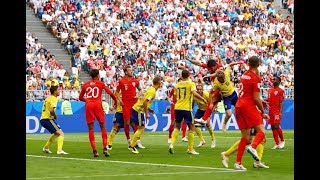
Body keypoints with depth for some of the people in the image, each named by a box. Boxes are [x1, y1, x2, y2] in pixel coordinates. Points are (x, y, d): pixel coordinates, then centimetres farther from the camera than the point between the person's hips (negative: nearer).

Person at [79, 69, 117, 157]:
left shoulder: (85, 84, 17)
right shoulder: (101, 84, 10)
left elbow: (80, 98, 23)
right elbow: (110, 93, 3)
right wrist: (115, 101, 20)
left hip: (88, 105, 2)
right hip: (98, 104, -2)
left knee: (91, 129, 3)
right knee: (103, 127, 6)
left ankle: (94, 151, -4)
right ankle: (105, 148, -7)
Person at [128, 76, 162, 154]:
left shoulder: (150, 89, 13)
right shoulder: (152, 91, -17)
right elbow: (145, 102, -25)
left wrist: (149, 109, 15)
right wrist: (146, 114, -18)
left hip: (136, 109, 10)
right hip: (138, 110, -10)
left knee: (141, 129, 13)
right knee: (141, 128, -6)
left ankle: (132, 145, 15)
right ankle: (131, 146, -3)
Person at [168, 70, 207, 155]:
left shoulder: (177, 85, 10)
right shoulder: (191, 83, -3)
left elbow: (175, 98, 15)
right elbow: (194, 93, -20)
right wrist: (203, 99, -11)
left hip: (177, 108, 5)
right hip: (186, 108, -5)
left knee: (177, 127, 20)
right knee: (191, 128, 7)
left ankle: (172, 144, 2)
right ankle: (190, 149, 5)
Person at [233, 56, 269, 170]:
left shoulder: (244, 75, 15)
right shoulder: (255, 78, -6)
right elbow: (256, 98, -10)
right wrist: (263, 112, -1)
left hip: (239, 105, 7)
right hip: (248, 106, -7)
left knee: (245, 137, 11)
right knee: (261, 131, -10)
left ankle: (238, 163, 5)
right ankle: (253, 147, -39)